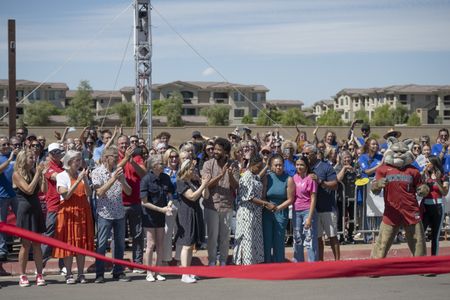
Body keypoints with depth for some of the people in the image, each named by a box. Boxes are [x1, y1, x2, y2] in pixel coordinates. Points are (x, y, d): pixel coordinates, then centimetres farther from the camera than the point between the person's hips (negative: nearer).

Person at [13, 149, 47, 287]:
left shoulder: (34, 173, 10)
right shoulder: (17, 174, -6)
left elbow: (43, 190, 0)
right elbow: (29, 190, -16)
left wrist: (42, 174, -6)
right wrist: (37, 174, -13)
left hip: (36, 210, 5)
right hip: (25, 210, -5)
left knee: (37, 244, 5)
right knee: (25, 244, -1)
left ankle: (39, 275, 7)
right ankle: (22, 276, 7)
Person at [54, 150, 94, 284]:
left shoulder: (82, 174, 12)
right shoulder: (61, 176, -2)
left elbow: (88, 193, 2)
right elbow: (66, 195, -15)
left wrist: (85, 179, -12)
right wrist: (78, 180, -17)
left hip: (83, 211, 4)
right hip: (68, 211, -4)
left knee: (82, 243, 3)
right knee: (68, 242, -3)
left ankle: (81, 274, 8)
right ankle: (69, 274, 3)